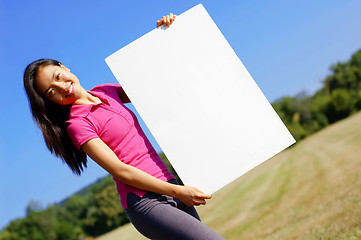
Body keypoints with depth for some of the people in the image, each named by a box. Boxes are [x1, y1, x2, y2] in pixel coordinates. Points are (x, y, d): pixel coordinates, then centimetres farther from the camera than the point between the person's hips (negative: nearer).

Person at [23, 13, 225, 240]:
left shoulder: (106, 92, 12)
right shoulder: (78, 124, -7)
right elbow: (120, 171, -13)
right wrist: (177, 191, -14)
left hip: (168, 184, 7)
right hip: (146, 201, -7)